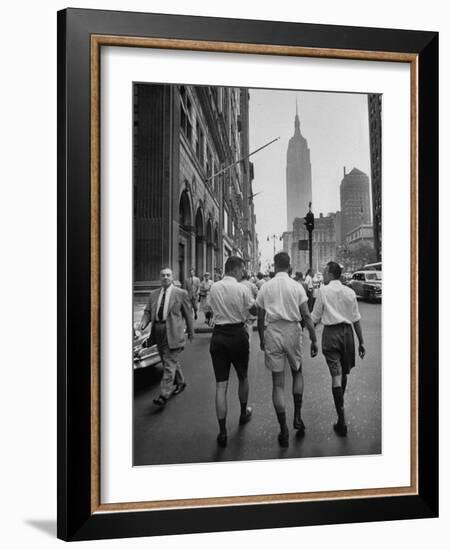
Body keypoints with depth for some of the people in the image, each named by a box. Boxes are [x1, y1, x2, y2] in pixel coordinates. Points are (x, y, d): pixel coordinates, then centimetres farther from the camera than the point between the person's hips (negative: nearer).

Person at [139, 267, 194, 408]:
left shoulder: (181, 293, -1)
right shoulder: (153, 294, 12)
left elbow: (188, 314, 3)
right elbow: (148, 312, 10)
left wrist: (191, 332, 5)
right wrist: (143, 322, -11)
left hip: (173, 332, -5)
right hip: (158, 332, 5)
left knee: (170, 364, -8)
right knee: (172, 361, 18)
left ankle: (164, 395, -10)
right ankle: (180, 383, 39)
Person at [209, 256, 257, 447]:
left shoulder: (214, 288, 3)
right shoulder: (242, 289, -10)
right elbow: (254, 310, -2)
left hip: (218, 335, 3)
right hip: (237, 334, -3)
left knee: (221, 384, 2)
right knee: (243, 377, 22)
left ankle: (222, 432, -1)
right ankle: (243, 413, 42)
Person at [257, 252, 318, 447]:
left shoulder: (265, 288, 2)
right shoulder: (297, 286, -1)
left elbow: (260, 318, 5)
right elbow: (306, 316, -5)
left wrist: (261, 339, 17)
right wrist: (314, 339, 1)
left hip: (273, 332, 0)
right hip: (292, 331, 0)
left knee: (278, 383, 4)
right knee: (297, 373, 24)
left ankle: (284, 431, 5)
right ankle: (297, 417, 16)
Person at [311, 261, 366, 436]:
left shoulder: (323, 290, -4)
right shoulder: (349, 292, 6)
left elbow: (315, 318, -1)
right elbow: (356, 319, 7)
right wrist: (361, 342, 12)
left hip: (331, 332, -4)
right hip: (347, 332, 4)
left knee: (336, 374, -6)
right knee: (344, 373, 17)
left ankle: (341, 421, -8)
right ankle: (340, 403, 36)